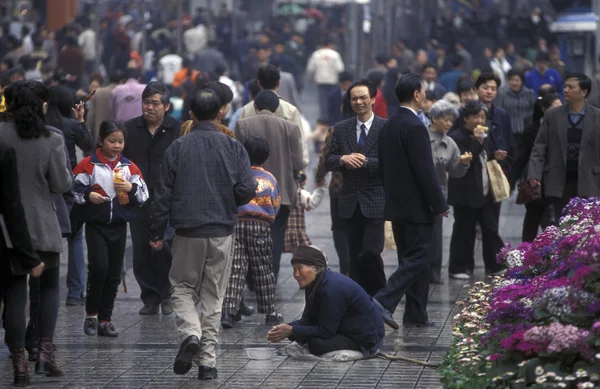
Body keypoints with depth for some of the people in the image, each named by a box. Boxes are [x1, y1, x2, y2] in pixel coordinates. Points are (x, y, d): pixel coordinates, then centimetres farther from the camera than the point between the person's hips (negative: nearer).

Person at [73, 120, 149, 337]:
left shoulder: (129, 167, 7)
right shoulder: (88, 165, -4)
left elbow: (144, 195, 7)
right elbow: (74, 190, -4)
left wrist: (131, 188, -11)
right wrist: (88, 196, -21)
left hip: (119, 226, 4)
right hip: (96, 225, -4)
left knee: (114, 274, 6)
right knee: (99, 267, -17)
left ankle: (105, 319, 14)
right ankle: (91, 315, 0)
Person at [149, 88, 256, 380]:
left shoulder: (178, 148, -2)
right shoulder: (233, 148, -1)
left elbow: (163, 194, -2)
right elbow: (247, 190, -7)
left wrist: (157, 232, 5)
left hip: (188, 231, -1)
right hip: (222, 232, 1)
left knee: (183, 287, 14)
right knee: (214, 296, 8)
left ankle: (190, 333, -13)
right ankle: (207, 360, 6)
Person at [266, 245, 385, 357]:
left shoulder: (332, 289, -29)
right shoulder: (315, 284, 2)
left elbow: (325, 331, -26)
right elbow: (307, 320, 3)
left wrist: (291, 331, -23)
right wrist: (287, 328, -16)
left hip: (365, 340, -10)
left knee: (316, 344, -27)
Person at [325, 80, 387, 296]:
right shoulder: (341, 129, 11)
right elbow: (328, 161, 8)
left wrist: (366, 162, -19)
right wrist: (343, 159, -12)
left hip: (375, 202, -4)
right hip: (351, 203, 4)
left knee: (371, 252, -14)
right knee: (355, 256, 8)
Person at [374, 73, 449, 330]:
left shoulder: (388, 127, 10)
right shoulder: (415, 127, -17)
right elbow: (425, 171, -20)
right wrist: (440, 205, -14)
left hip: (396, 204, 9)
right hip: (416, 206, -9)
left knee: (410, 259, 13)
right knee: (416, 260, -6)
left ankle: (416, 316, 15)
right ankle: (384, 302, -18)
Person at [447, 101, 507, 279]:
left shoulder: (483, 135, 15)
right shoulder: (457, 137, -10)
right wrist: (477, 142, -24)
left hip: (486, 193, 7)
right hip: (466, 195, -7)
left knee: (491, 229, 5)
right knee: (464, 232, -1)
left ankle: (496, 265, 11)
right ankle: (459, 268, 7)